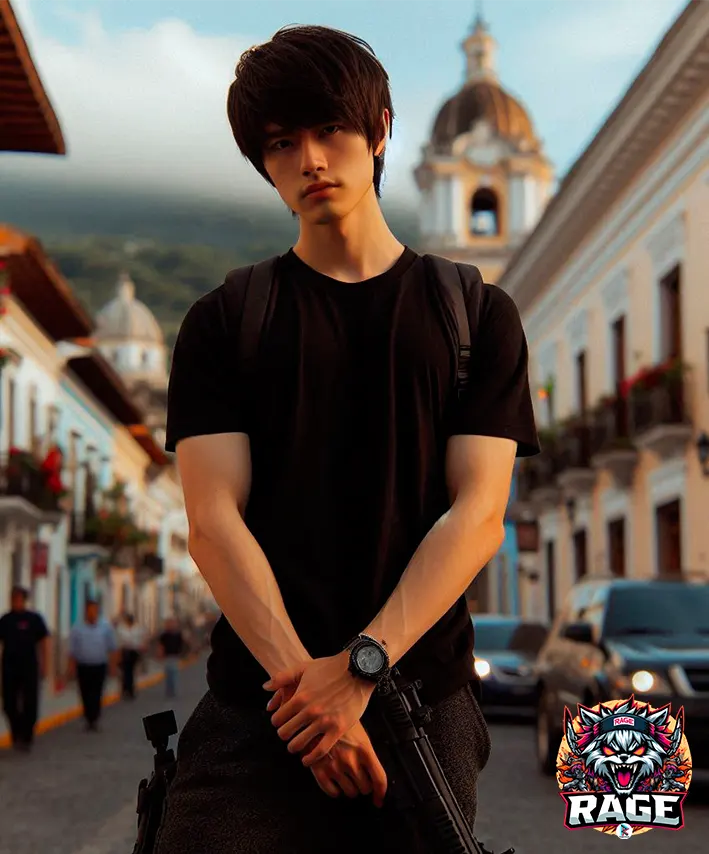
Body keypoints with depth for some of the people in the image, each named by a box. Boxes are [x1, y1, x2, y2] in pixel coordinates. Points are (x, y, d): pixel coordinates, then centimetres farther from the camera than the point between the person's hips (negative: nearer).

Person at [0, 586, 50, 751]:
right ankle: (17, 735, 20)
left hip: (29, 669, -2)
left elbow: (43, 643, 0)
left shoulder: (34, 619, -2)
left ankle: (26, 738, 9)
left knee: (30, 705, 0)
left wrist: (43, 666, -4)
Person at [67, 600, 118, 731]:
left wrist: (113, 666, 2)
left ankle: (94, 720, 2)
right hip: (83, 666, 1)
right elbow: (72, 651, 4)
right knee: (86, 696, 4)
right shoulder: (77, 628, 0)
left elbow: (113, 648, 5)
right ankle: (89, 720, 16)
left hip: (99, 666, -1)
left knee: (96, 696, -5)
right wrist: (71, 668, 2)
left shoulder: (106, 627, 1)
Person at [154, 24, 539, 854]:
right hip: (257, 707, 0)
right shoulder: (223, 322, 8)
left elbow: (478, 513, -3)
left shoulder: (477, 315, 8)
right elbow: (214, 521, -3)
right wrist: (301, 674, -18)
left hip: (424, 701, 1)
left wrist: (360, 666, -16)